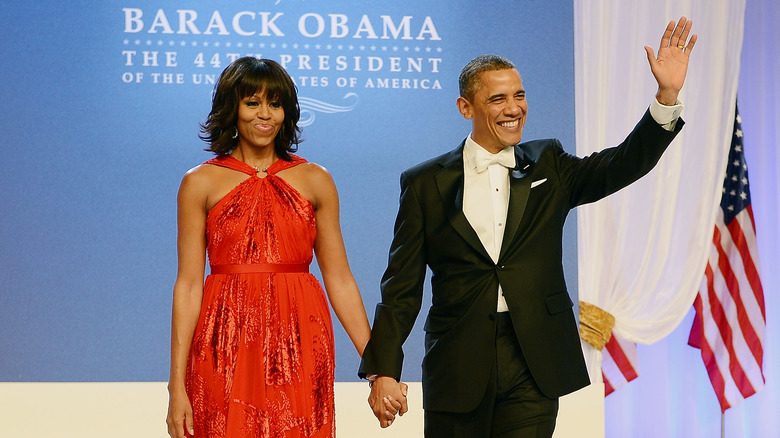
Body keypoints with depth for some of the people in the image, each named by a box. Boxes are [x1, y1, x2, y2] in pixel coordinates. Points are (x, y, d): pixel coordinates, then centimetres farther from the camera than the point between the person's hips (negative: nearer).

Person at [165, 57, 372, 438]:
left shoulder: (315, 180, 8)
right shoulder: (200, 184, 4)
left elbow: (339, 280, 7)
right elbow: (188, 285, 1)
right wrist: (177, 385, -5)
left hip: (298, 347, 1)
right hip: (225, 350, -1)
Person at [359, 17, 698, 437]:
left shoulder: (547, 165, 10)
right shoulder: (425, 183, 3)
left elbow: (623, 164, -3)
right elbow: (402, 287, 2)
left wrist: (667, 96, -16)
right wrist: (383, 370, -6)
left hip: (534, 368, 1)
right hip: (458, 367, -1)